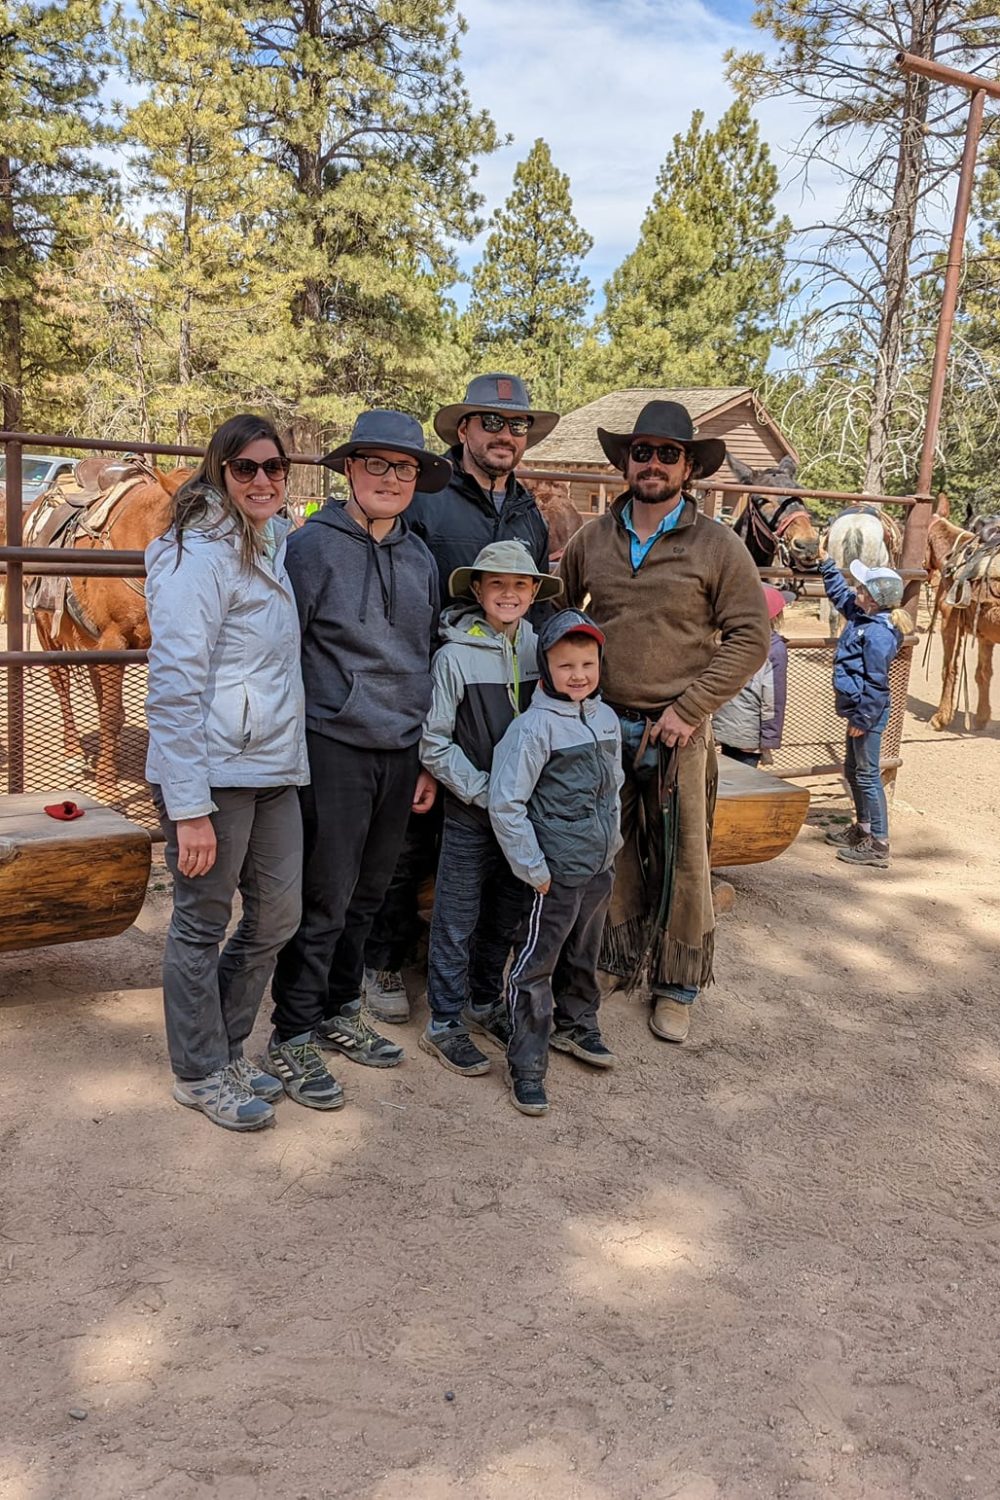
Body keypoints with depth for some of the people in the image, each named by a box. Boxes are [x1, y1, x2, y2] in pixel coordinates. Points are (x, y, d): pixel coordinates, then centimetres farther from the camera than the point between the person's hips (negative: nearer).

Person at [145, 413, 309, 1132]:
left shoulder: (274, 546, 14)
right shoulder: (201, 554, -13)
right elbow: (173, 687, -18)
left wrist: (291, 755, 14)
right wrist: (189, 807, -21)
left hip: (274, 771, 8)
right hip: (214, 774, -8)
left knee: (277, 917, 14)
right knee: (203, 925, 6)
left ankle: (227, 1047, 34)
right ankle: (201, 1073, 24)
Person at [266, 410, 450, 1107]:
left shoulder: (419, 556, 12)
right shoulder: (312, 546, -6)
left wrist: (427, 756, 16)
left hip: (400, 752, 6)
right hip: (334, 745, -6)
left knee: (368, 893, 15)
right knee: (323, 900, -1)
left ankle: (340, 1012, 31)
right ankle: (292, 1038, 14)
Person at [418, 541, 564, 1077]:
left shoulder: (539, 649, 2)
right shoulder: (455, 656, -11)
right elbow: (434, 745, -10)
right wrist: (486, 792, -14)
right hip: (470, 811, -5)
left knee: (507, 912, 16)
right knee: (457, 918, 3)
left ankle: (485, 1003, 34)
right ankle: (444, 1023, 16)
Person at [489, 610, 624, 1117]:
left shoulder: (606, 718, 6)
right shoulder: (535, 726, -17)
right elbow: (505, 803, -19)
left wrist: (612, 841, 15)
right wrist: (534, 869, -16)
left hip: (601, 866, 7)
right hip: (557, 871, -7)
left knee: (583, 954, 23)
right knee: (536, 965, 1)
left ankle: (575, 1024, 44)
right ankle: (526, 1067, 12)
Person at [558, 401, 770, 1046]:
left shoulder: (719, 546, -3)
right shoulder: (592, 540, 7)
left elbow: (750, 636, -5)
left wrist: (688, 708, -13)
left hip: (679, 733, -2)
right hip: (601, 727, 3)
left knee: (684, 860, 4)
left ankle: (676, 987, 20)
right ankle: (609, 963, 29)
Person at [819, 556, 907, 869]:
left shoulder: (878, 633, -22)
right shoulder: (861, 616, 6)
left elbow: (876, 683, -22)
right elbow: (839, 593, 26)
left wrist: (863, 719, -20)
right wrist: (826, 564, 27)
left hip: (868, 713, -11)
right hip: (858, 709, 11)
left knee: (867, 775, -5)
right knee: (853, 770, 21)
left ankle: (878, 845, 2)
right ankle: (862, 829, 36)